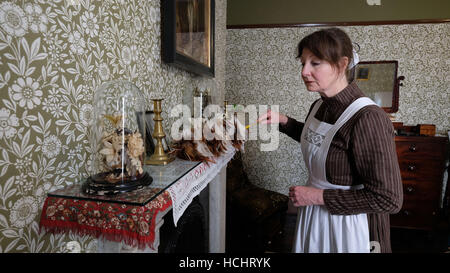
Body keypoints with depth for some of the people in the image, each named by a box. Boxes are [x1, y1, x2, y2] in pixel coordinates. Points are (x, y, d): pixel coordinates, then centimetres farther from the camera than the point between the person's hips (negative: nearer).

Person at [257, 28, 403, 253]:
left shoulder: (368, 118, -26)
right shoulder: (319, 106, -3)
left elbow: (388, 199, -25)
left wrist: (318, 196, -22)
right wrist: (282, 121, 2)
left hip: (348, 225, -7)